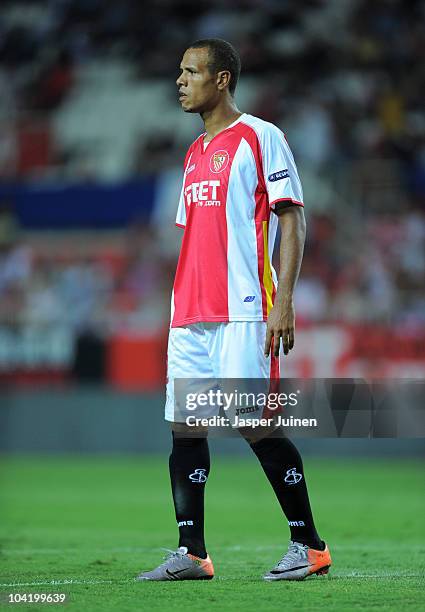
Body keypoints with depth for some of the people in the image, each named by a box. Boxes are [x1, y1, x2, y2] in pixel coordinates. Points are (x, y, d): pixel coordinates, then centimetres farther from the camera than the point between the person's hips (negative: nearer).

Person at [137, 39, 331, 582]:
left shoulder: (260, 138, -2)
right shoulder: (194, 154, 20)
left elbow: (291, 220, -7)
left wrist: (283, 303, -15)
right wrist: (184, 308, 18)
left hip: (243, 311, -8)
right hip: (190, 314, 8)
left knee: (257, 425, -9)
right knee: (184, 426, 2)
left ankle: (309, 546, 1)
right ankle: (191, 553, 4)